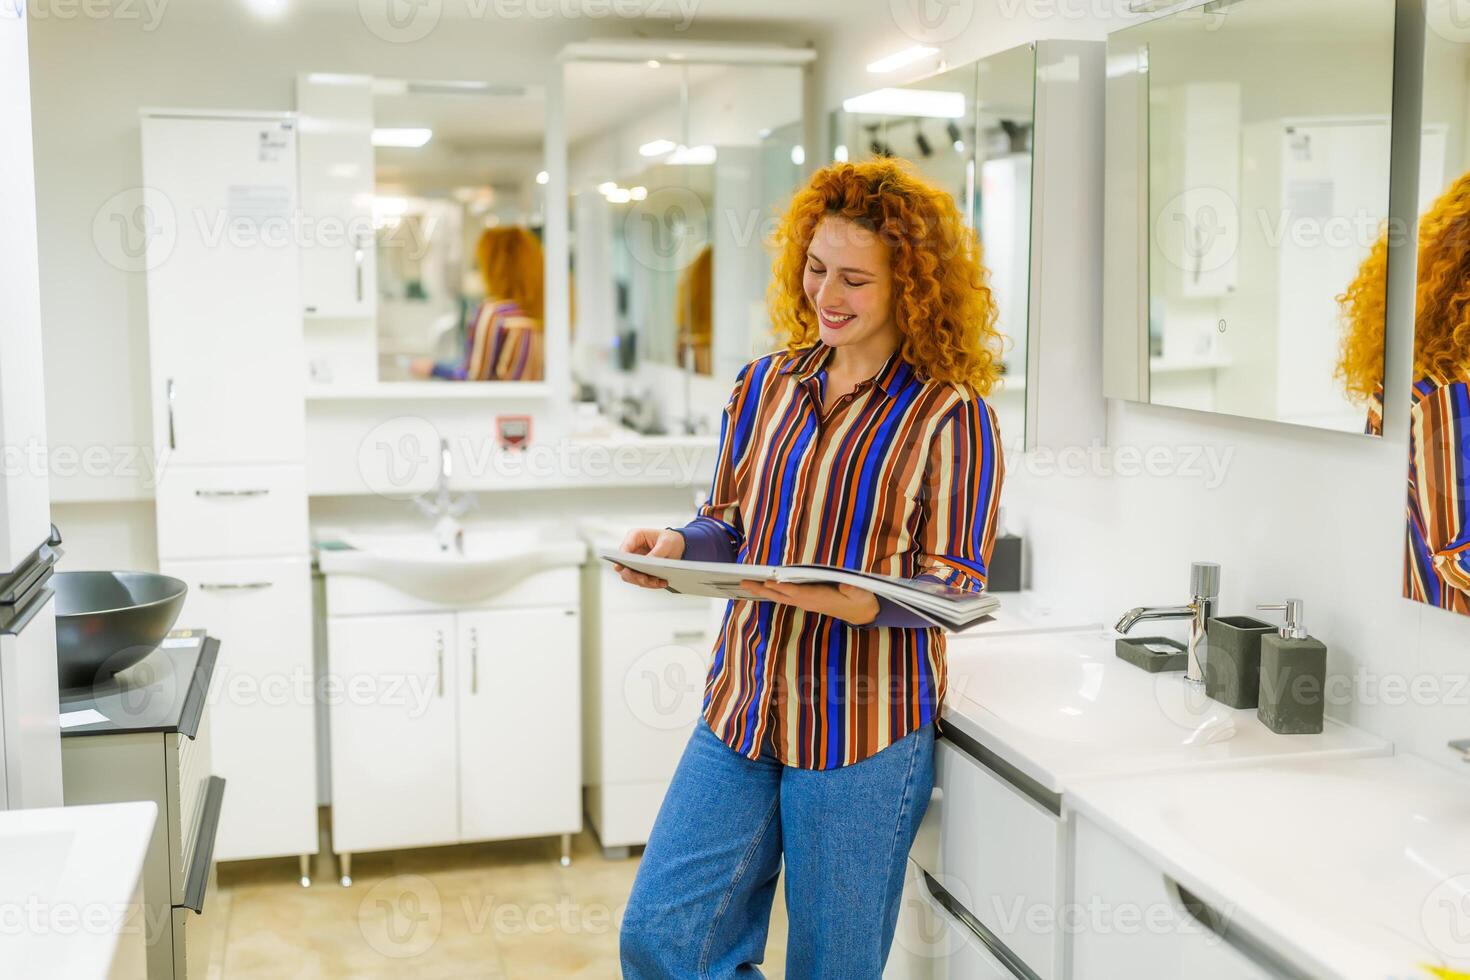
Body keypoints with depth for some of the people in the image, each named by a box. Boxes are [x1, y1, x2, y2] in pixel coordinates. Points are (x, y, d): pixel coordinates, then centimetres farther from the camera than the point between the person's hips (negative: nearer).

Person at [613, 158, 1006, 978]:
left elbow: (957, 585, -9)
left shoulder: (950, 415, -9)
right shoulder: (767, 385, 6)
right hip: (744, 705, 5)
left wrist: (866, 603, -27)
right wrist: (676, 547, -9)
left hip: (862, 728, -5)